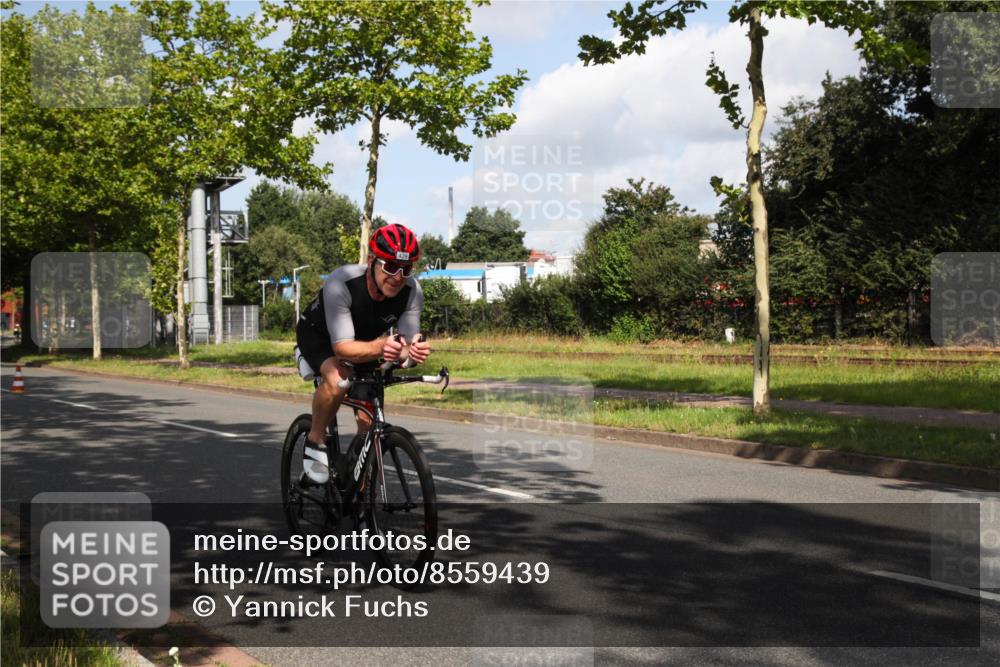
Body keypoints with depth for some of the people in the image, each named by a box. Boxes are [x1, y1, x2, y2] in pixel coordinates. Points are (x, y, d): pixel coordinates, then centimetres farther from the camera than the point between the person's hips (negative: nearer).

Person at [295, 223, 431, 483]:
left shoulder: (412, 291, -27)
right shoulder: (341, 283, -38)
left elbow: (407, 343, -26)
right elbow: (343, 347, -42)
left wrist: (414, 350, -50)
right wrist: (379, 348, -61)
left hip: (367, 340, 4)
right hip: (318, 335, -4)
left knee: (368, 419, -5)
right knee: (338, 378, -35)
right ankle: (315, 442, -10)